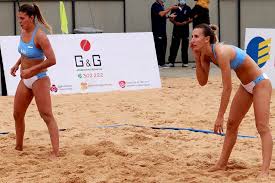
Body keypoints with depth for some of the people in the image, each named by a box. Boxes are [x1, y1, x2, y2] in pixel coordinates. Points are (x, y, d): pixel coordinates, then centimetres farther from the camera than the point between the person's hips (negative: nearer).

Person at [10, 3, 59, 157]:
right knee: (18, 114, 15)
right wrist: (17, 64, 8)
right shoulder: (23, 32, 3)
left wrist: (31, 70, -26)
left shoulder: (40, 36, -22)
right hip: (25, 80, 9)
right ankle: (19, 147, 31)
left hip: (39, 79, -8)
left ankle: (56, 152, -14)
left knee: (47, 116, -11)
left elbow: (52, 60, -26)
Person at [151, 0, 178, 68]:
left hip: (163, 31, 9)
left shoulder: (161, 6, 17)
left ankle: (162, 63, 13)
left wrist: (169, 16, 11)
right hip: (157, 31, -9)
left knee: (163, 48, 8)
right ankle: (158, 63, -6)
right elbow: (161, 14, -23)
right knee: (159, 47, -8)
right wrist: (170, 8, -21)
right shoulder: (155, 6, -10)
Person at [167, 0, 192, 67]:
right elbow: (171, 18, 8)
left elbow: (191, 19, 2)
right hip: (176, 29, 0)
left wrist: (186, 22, -15)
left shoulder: (187, 8, 5)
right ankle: (171, 61, 2)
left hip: (185, 29, 0)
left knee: (185, 46, 2)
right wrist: (175, 22, -10)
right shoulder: (175, 8, 7)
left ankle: (185, 62, 7)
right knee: (174, 46, -2)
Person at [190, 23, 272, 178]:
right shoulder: (206, 54, -5)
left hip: (260, 83, -10)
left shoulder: (221, 52, -31)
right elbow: (202, 81, 0)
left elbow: (227, 88, -30)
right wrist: (197, 59, -12)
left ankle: (265, 171, -22)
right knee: (231, 124, 13)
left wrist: (220, 117, -26)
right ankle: (222, 164, 23)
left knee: (263, 127, -16)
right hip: (246, 86, 10)